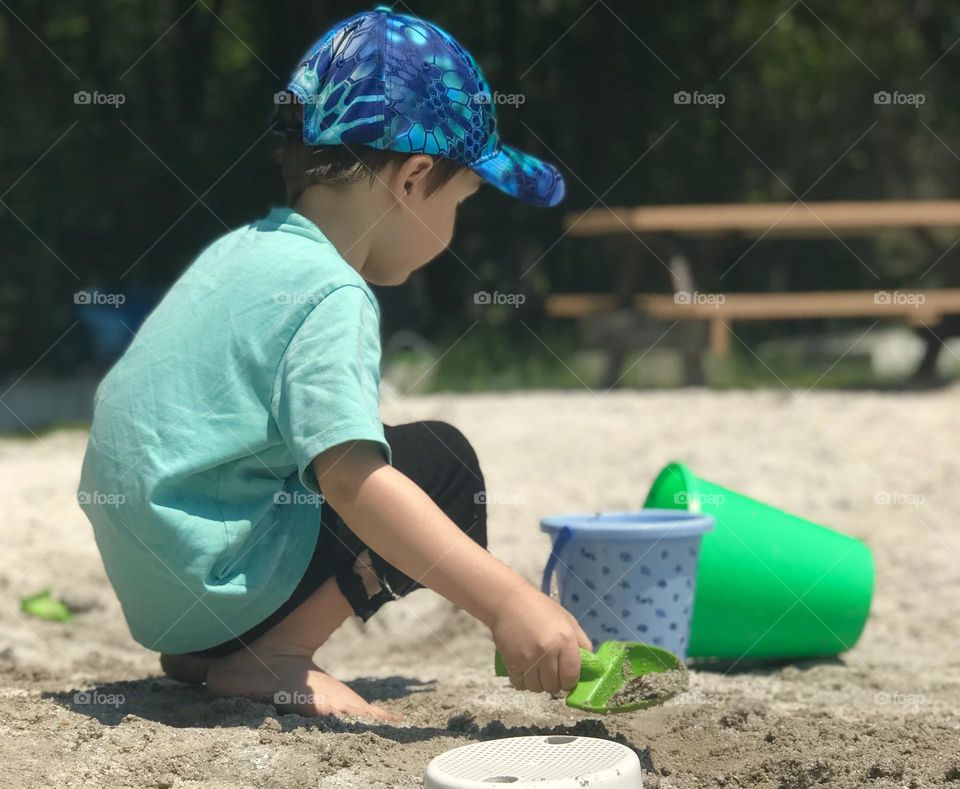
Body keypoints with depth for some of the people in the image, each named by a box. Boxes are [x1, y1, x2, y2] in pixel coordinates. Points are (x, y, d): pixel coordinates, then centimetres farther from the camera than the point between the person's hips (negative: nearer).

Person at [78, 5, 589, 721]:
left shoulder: (246, 248, 13)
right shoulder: (332, 297, -18)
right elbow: (352, 479, -31)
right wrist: (507, 602, -36)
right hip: (215, 581, -10)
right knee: (442, 465, -8)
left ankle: (207, 650, 13)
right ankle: (265, 660, -11)